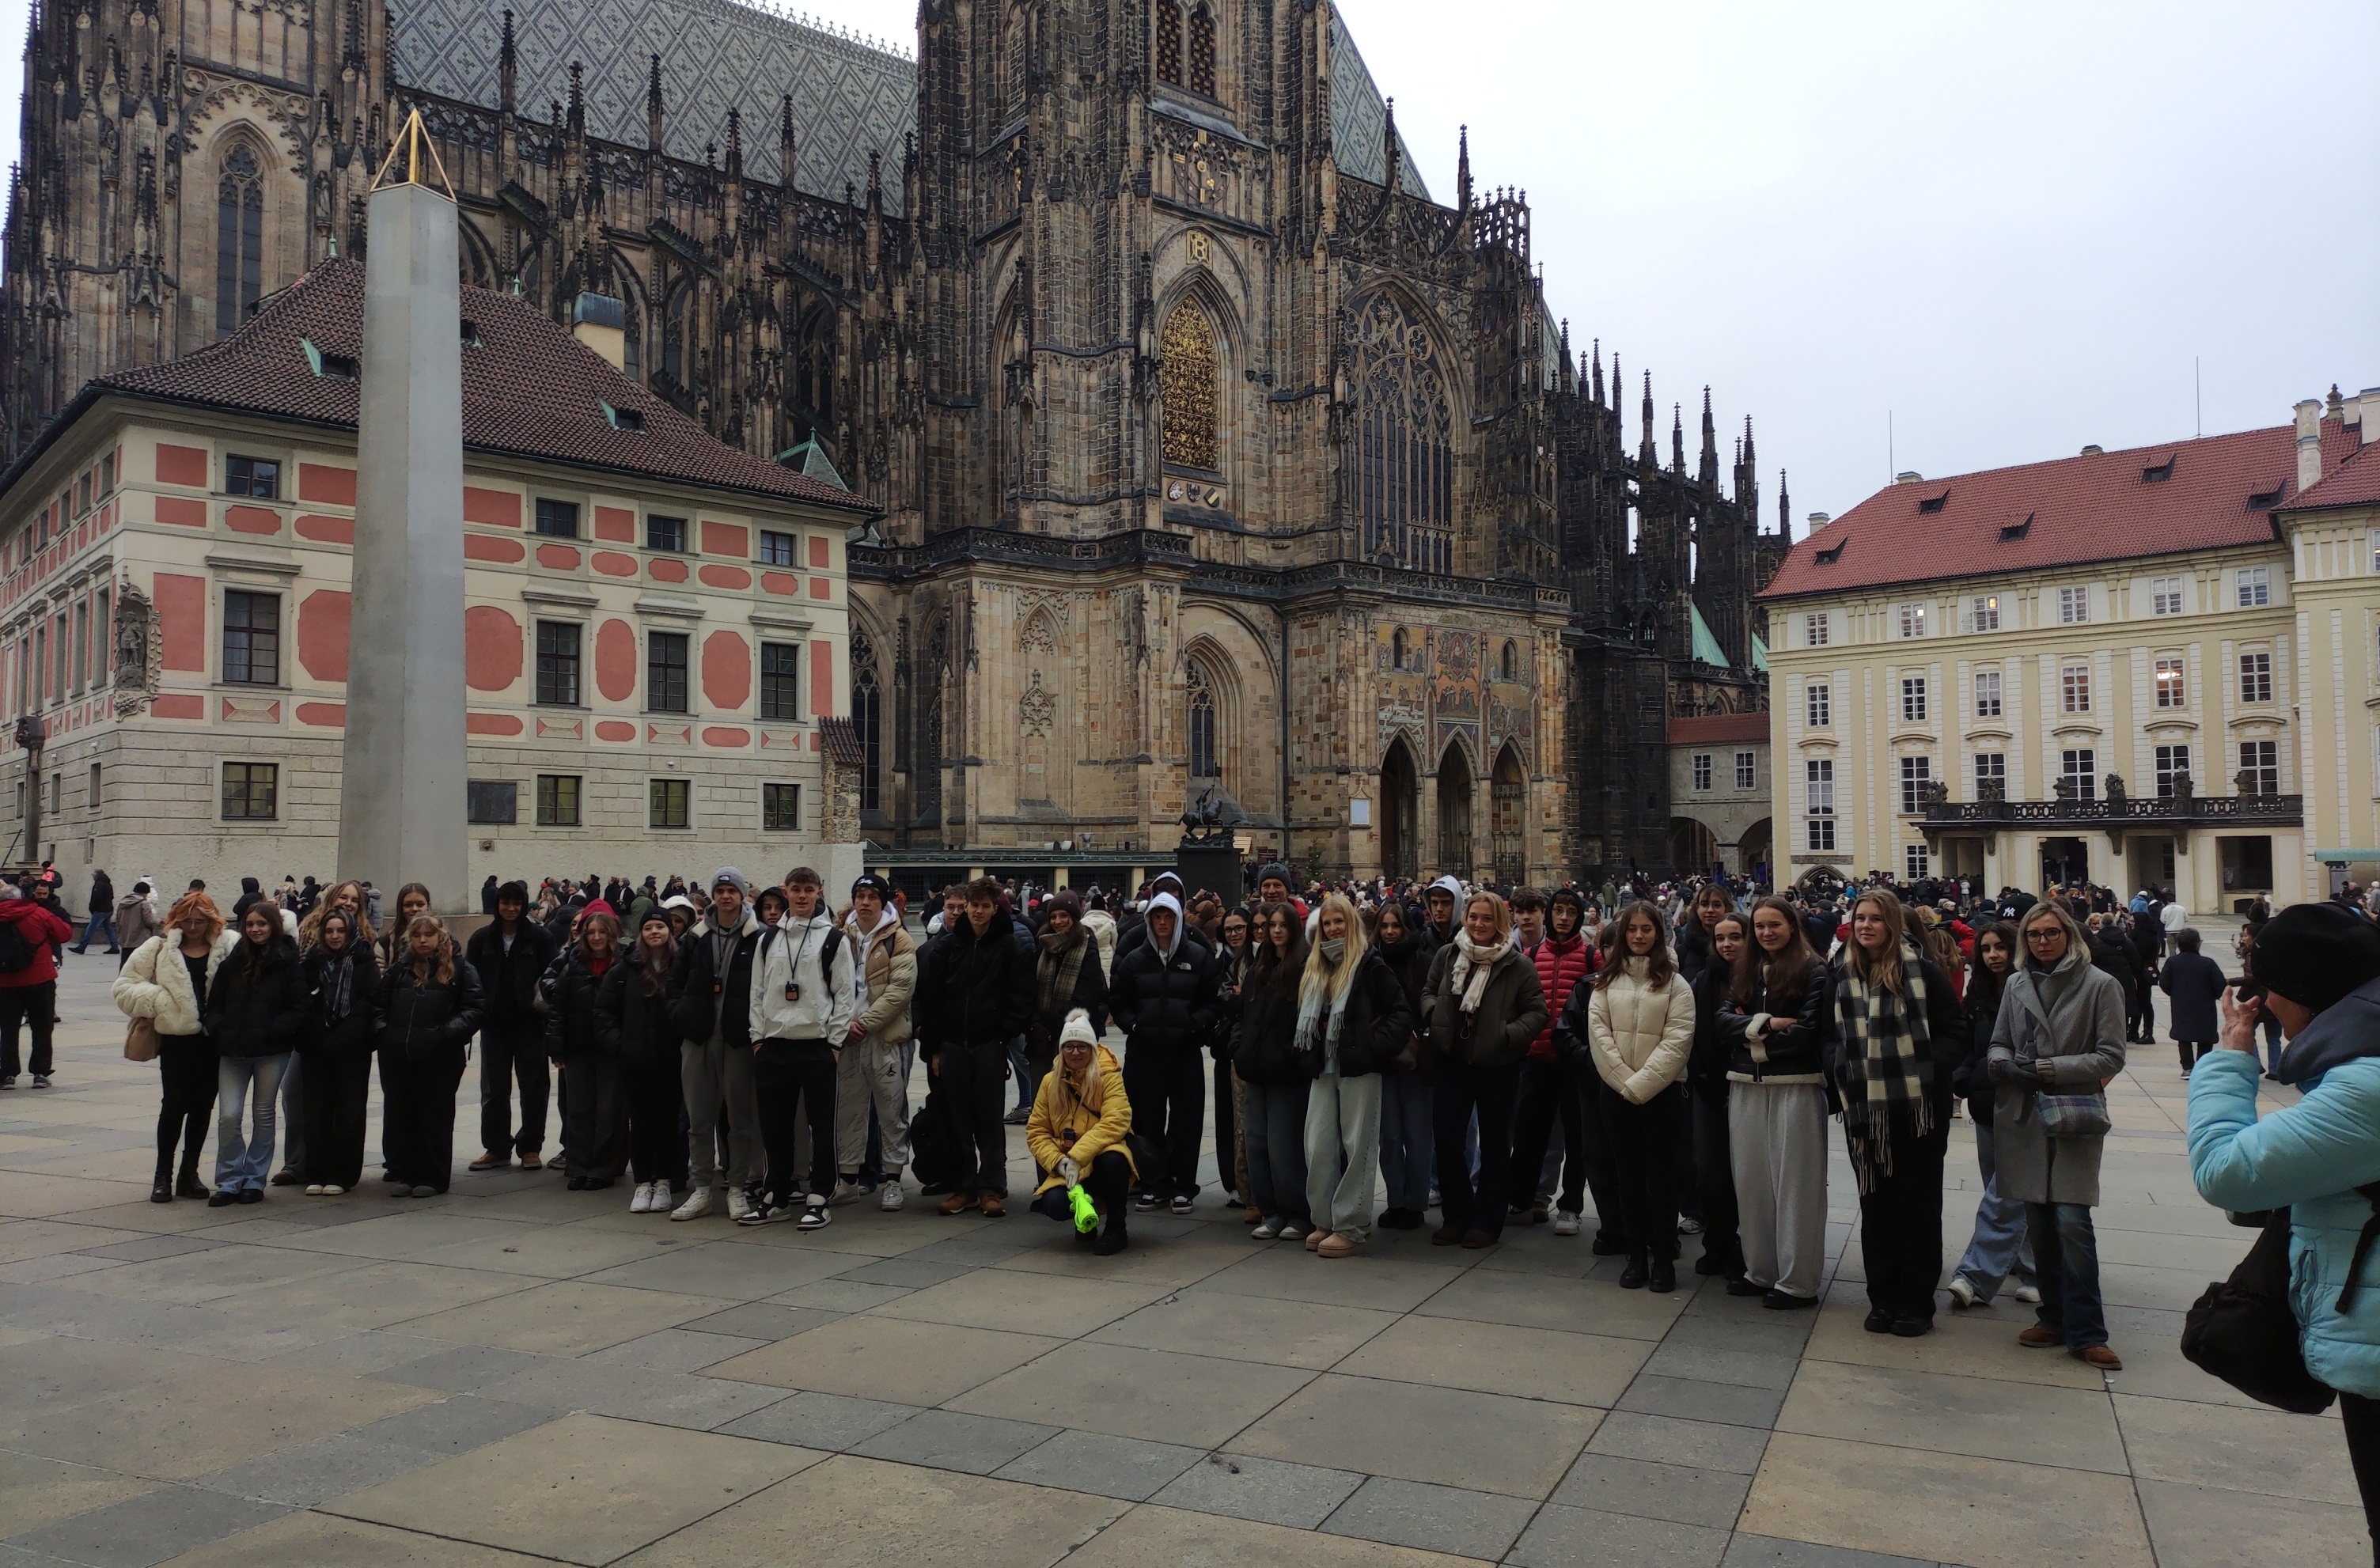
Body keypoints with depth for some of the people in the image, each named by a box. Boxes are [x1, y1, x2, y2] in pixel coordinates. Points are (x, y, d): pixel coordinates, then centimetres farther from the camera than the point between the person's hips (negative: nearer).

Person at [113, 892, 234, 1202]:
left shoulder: (229, 946, 2)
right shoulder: (160, 949, 3)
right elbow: (125, 986, 3)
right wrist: (155, 1002, -8)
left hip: (213, 1039, 1)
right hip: (176, 1039, -1)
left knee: (203, 1106, 9)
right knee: (174, 1104, -1)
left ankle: (189, 1174, 21)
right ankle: (163, 1176, 12)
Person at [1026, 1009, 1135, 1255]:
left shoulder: (1109, 1076, -8)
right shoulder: (1051, 1082, 4)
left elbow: (1115, 1122, -21)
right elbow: (1036, 1131, 5)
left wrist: (1078, 1157, -30)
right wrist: (1058, 1162, -14)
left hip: (1104, 1156, -3)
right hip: (1067, 1169, 3)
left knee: (1111, 1161, -39)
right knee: (1055, 1205, -28)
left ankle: (1116, 1227, -13)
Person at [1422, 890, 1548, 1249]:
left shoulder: (1518, 965, -8)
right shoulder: (1447, 956, 2)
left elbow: (1536, 1011, -5)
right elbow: (1428, 991, 15)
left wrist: (1509, 1035, -19)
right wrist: (1435, 1014, -5)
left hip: (1497, 1067, -3)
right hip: (1452, 1061, 3)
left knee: (1494, 1144, 10)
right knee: (1446, 1140, 3)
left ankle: (1487, 1220, 22)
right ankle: (1456, 1215, 20)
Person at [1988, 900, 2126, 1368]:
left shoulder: (2100, 985, -3)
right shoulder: (2016, 984, 10)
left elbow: (2110, 1056, -6)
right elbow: (1999, 1043, 16)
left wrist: (2050, 1069, -13)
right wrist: (2005, 1065, -6)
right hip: (2022, 1118, 4)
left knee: (2072, 1222, -11)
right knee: (2039, 1223, 9)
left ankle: (2085, 1333, -1)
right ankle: (2055, 1319, 21)